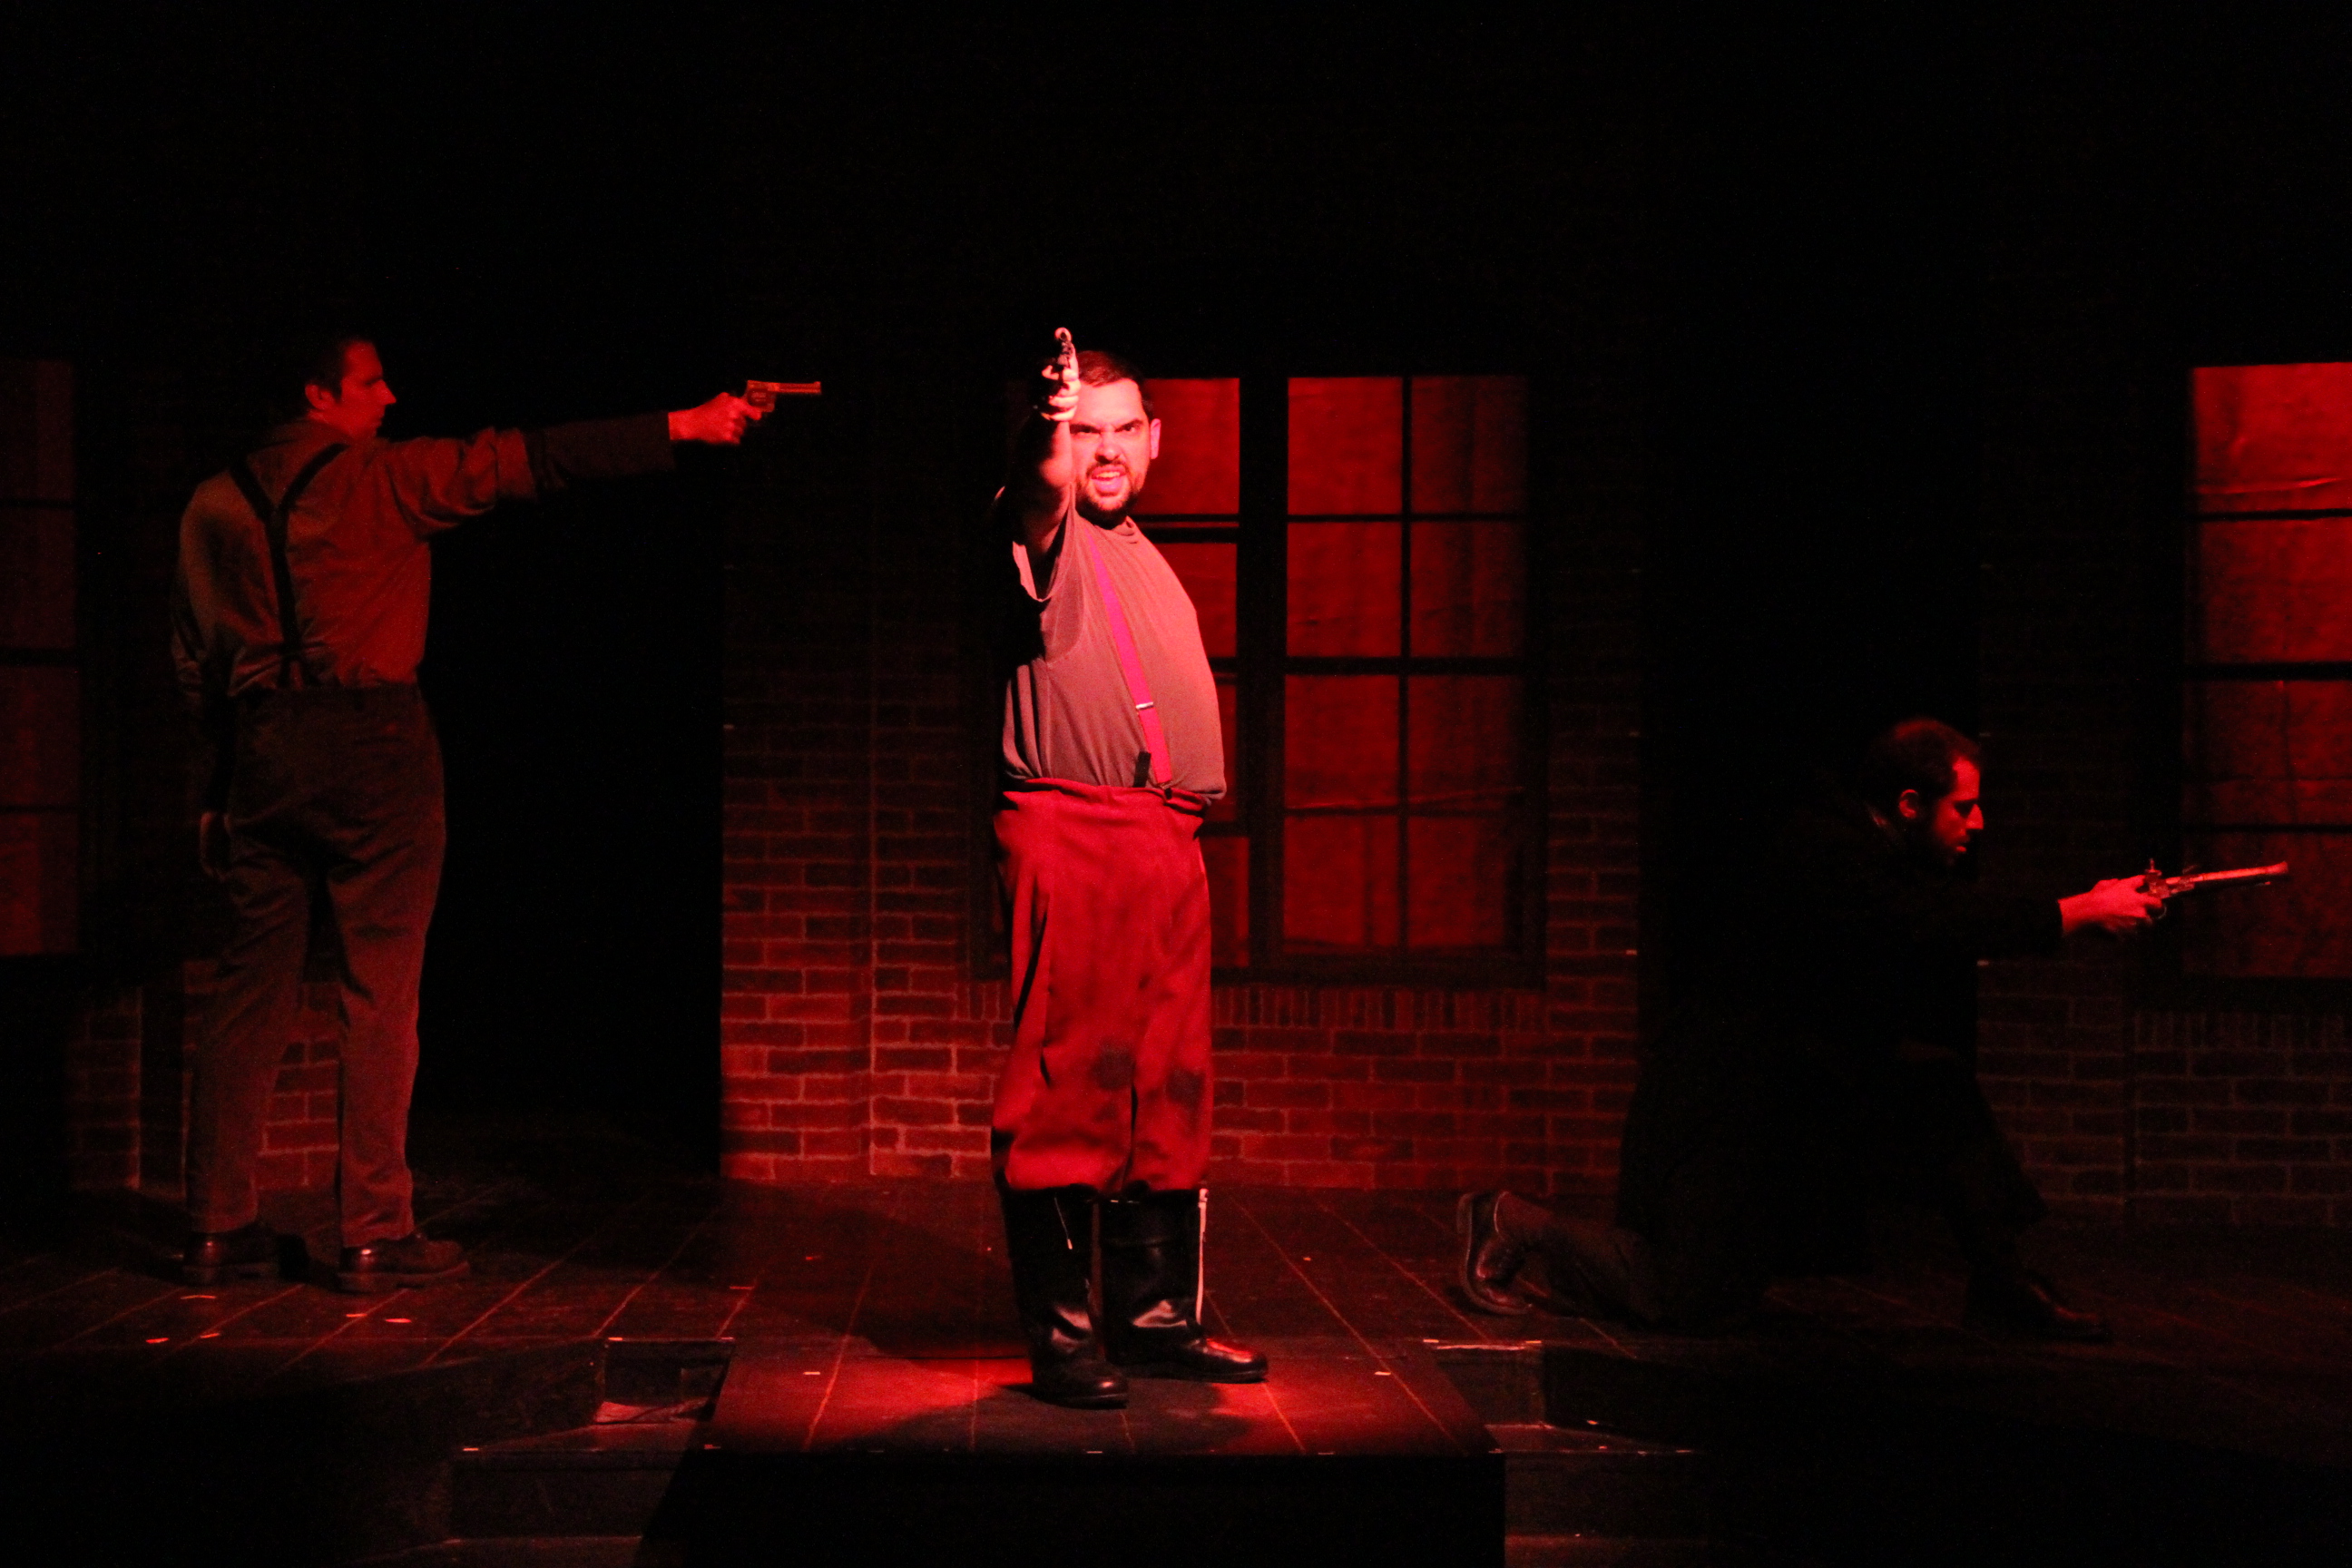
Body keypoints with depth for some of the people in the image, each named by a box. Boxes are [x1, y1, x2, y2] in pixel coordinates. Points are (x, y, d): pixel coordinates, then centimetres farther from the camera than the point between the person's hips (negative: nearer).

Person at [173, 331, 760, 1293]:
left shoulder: (215, 504, 14)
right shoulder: (379, 476, -2)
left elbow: (197, 663, 15)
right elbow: (525, 462, -6)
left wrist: (213, 793, 20)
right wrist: (680, 428, -6)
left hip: (260, 753, 6)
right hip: (371, 743, -5)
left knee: (252, 988, 8)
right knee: (380, 990, -2)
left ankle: (217, 1230, 9)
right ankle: (374, 1234, -2)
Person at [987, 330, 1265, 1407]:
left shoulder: (1143, 557, 25)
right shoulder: (1042, 530, 1)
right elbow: (1044, 489, -25)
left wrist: (1190, 813, 17)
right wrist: (1053, 430, -46)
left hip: (1166, 837, 8)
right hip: (1067, 829, -8)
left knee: (1167, 1089, 10)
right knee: (1066, 1087, -8)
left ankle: (1156, 1318, 20)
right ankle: (1060, 1336, -3)